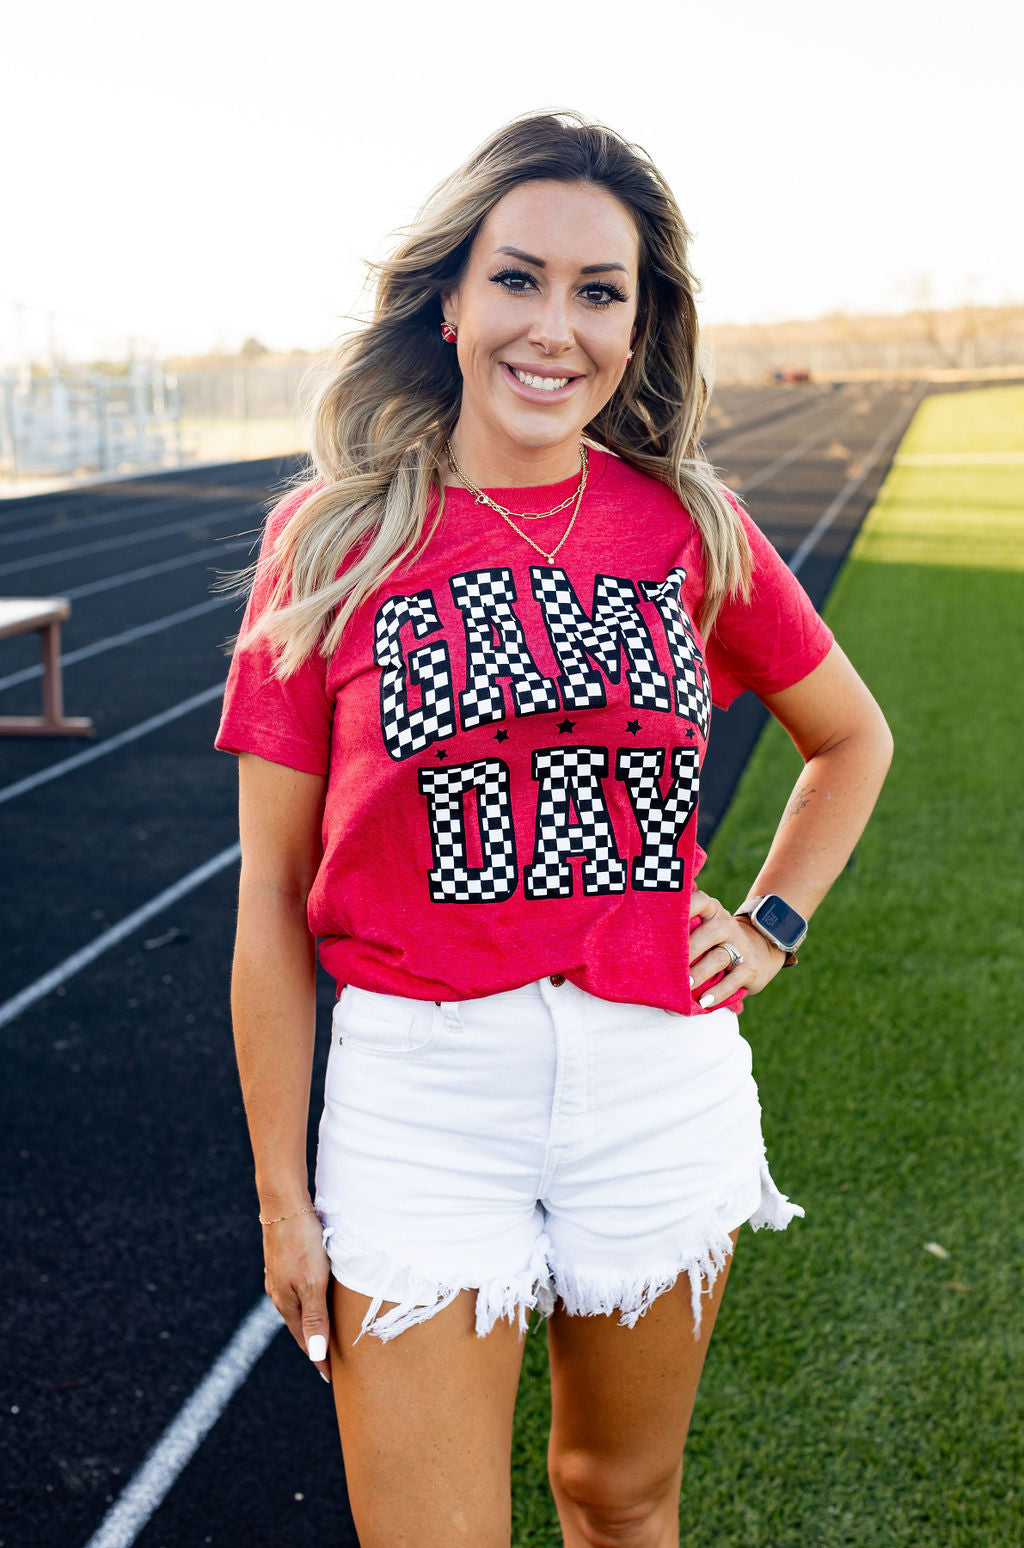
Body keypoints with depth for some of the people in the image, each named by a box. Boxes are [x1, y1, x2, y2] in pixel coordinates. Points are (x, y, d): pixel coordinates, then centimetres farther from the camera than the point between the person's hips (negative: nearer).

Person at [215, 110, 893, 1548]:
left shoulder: (687, 524, 0)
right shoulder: (334, 540, -6)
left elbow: (853, 739, 18)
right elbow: (273, 894, -3)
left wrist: (770, 926, 6)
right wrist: (283, 1192, -1)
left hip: (667, 1088, 2)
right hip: (421, 1093, -2)